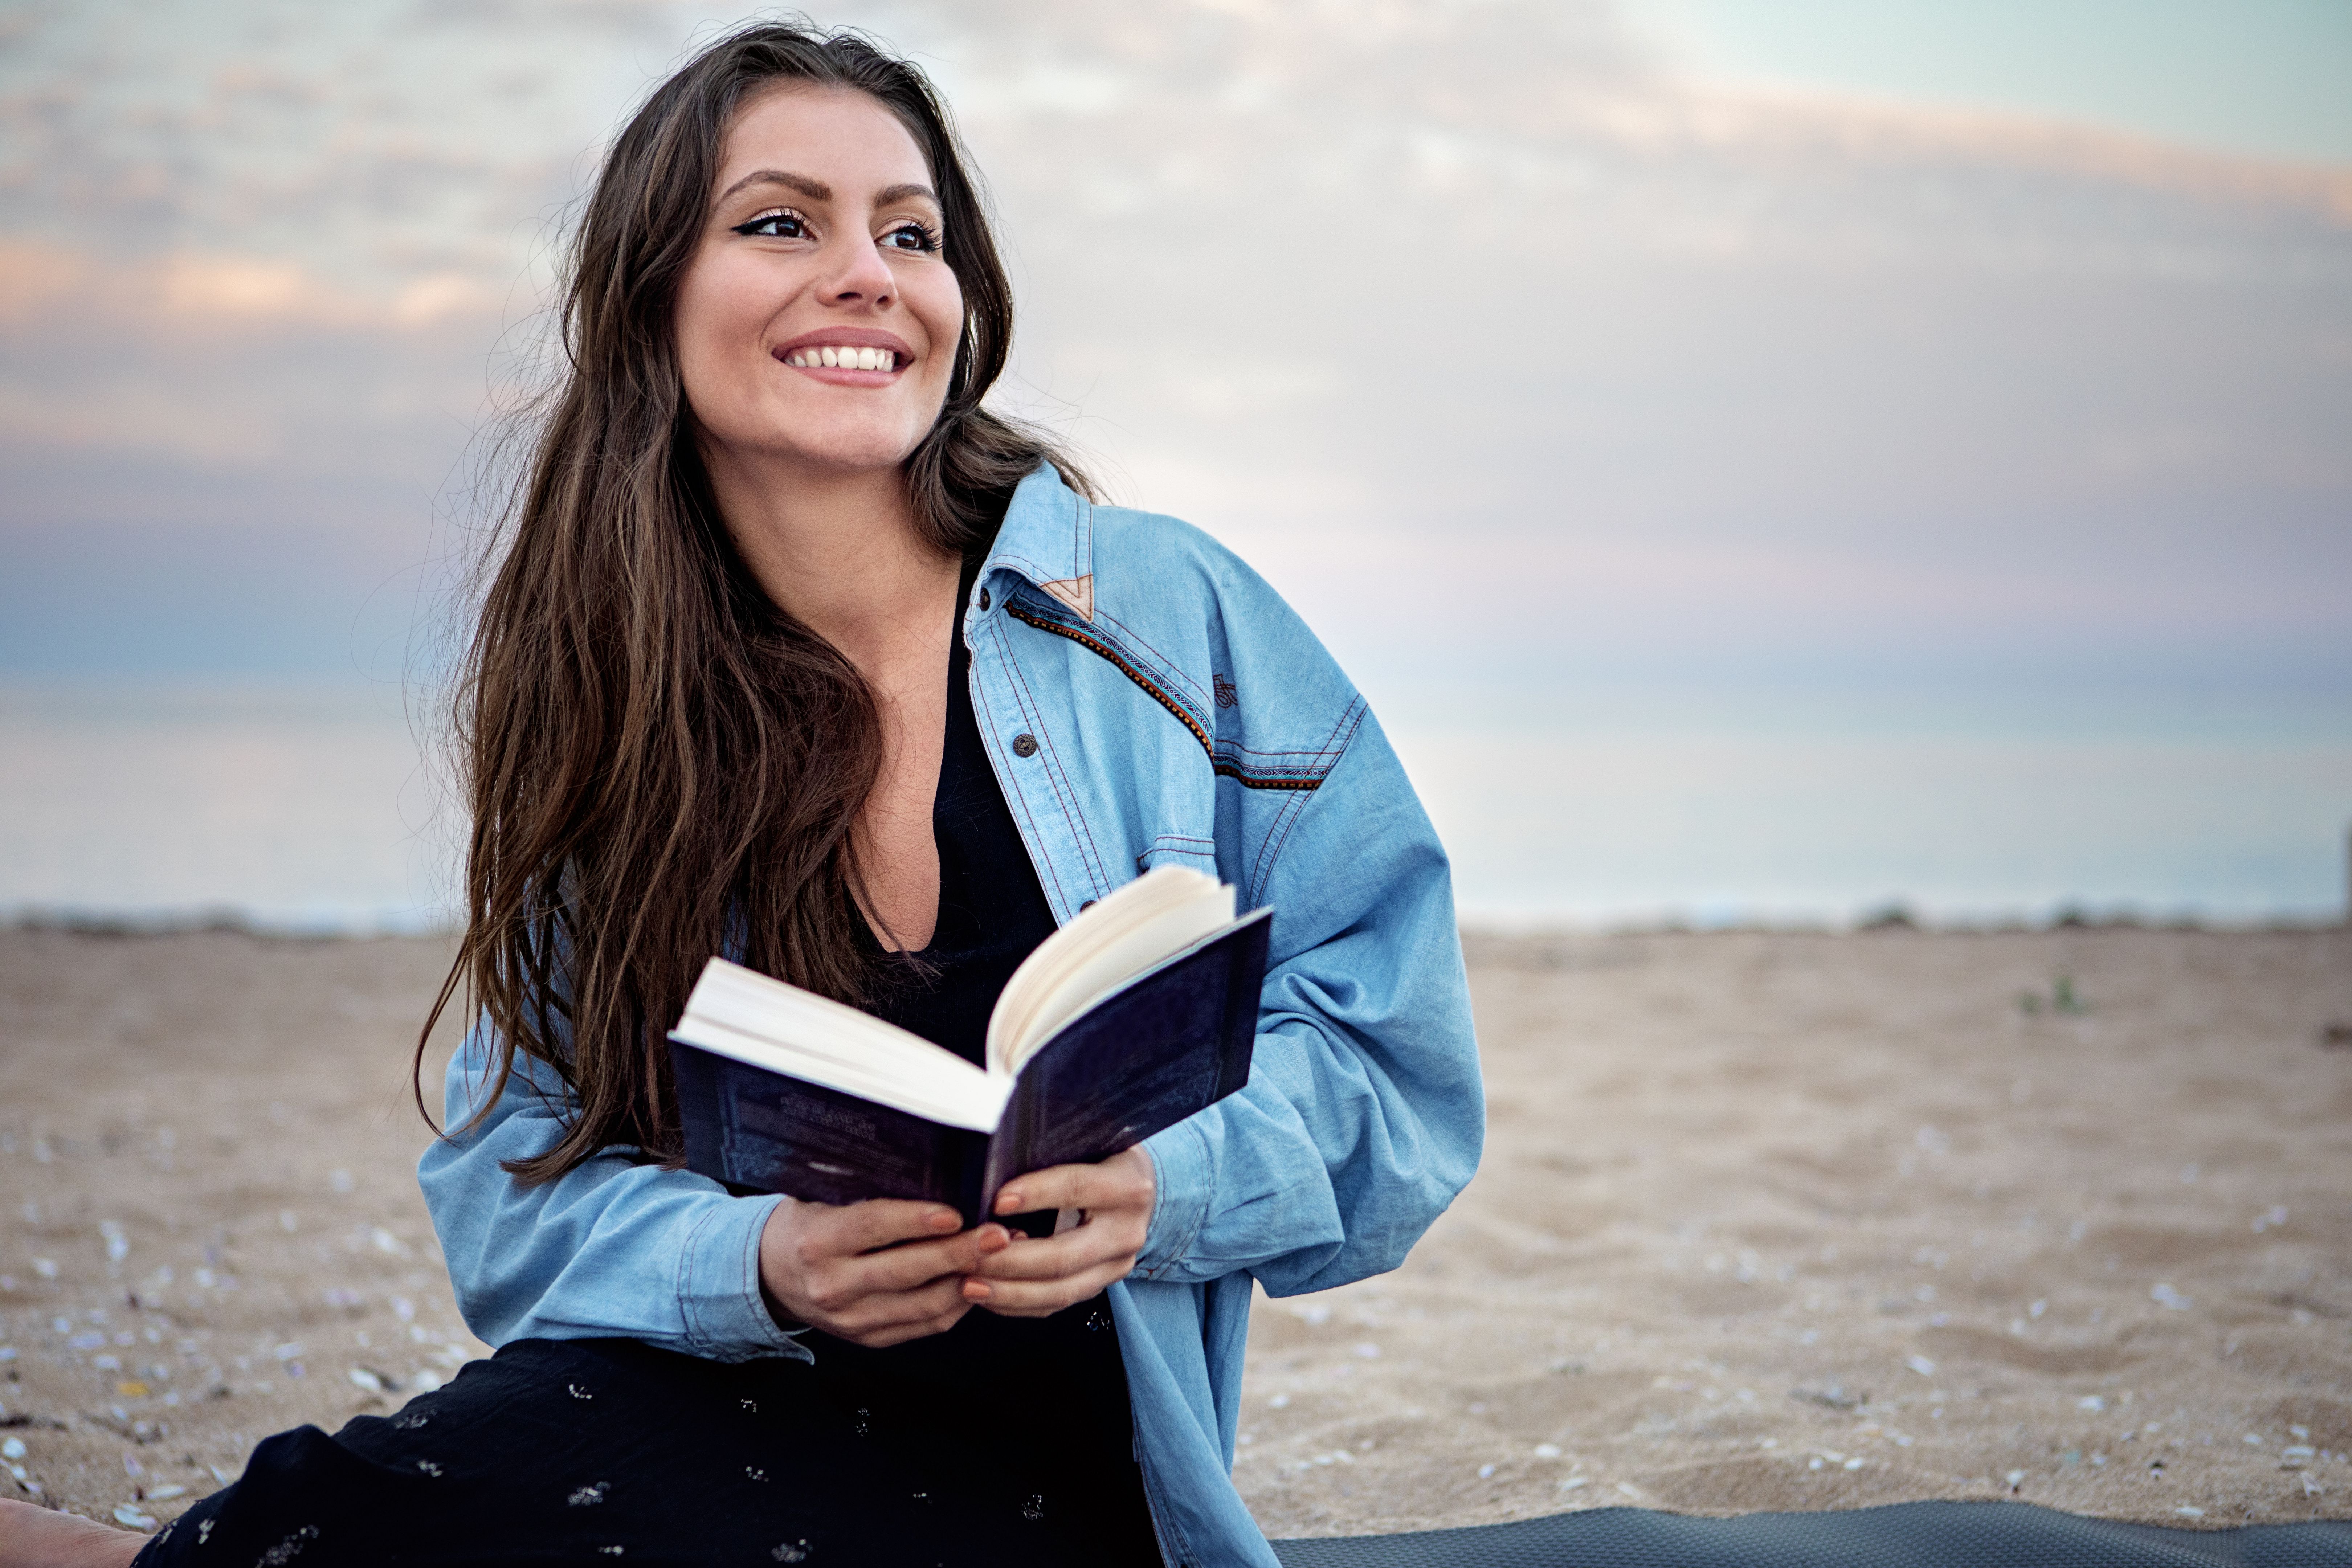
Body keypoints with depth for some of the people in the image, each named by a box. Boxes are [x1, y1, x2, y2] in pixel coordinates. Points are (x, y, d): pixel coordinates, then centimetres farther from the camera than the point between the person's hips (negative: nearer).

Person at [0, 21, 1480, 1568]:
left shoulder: (1165, 613, -2)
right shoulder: (598, 709, 5)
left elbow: (1397, 1049, -2)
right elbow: (524, 1193, 1)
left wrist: (1156, 1184, -22)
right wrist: (761, 1265, -21)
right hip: (733, 1417, 2)